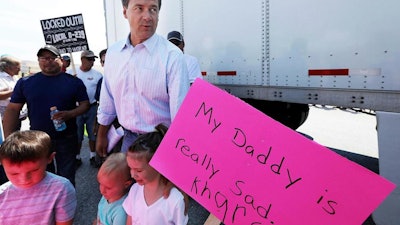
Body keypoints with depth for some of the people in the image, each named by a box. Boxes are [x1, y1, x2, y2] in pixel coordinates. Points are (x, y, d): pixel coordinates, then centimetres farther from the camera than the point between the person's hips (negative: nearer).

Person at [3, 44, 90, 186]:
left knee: (66, 178, 11)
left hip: (67, 139, -1)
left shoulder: (74, 82, -2)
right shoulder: (25, 82, 1)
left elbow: (85, 104, 0)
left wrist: (69, 114, -21)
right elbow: (12, 109, 2)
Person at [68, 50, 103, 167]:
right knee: (77, 135, 9)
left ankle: (92, 156, 25)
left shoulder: (98, 74, 0)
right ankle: (77, 157, 24)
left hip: (92, 108, 1)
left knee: (93, 133, 10)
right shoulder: (71, 73, -1)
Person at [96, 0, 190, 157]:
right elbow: (107, 100, 10)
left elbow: (180, 108, -20)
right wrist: (101, 136, 16)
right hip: (128, 139, 5)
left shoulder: (172, 56, -18)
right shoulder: (113, 52, 0)